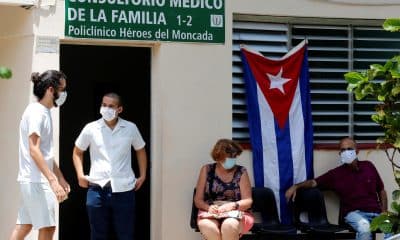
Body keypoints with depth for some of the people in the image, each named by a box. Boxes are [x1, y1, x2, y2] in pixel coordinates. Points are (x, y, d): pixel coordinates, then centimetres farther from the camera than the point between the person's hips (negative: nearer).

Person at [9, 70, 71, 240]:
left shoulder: (44, 112, 16)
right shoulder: (36, 112, -14)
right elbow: (34, 150, -22)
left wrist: (61, 178, 22)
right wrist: (53, 180, -28)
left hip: (31, 181, 9)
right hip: (36, 181, -9)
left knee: (24, 226, 9)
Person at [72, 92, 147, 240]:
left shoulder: (131, 128, 2)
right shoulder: (91, 129, 1)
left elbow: (140, 150, 19)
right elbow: (77, 152, 15)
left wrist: (142, 176, 11)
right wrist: (80, 175, 3)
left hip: (123, 190, 0)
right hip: (97, 189, 0)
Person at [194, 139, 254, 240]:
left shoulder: (241, 172, 5)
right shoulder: (207, 170, 7)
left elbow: (248, 201, 1)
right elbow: (198, 200, 7)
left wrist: (232, 205, -19)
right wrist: (208, 207, -15)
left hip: (235, 214, 0)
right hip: (210, 213, 0)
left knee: (229, 226, -37)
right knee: (207, 226, -36)